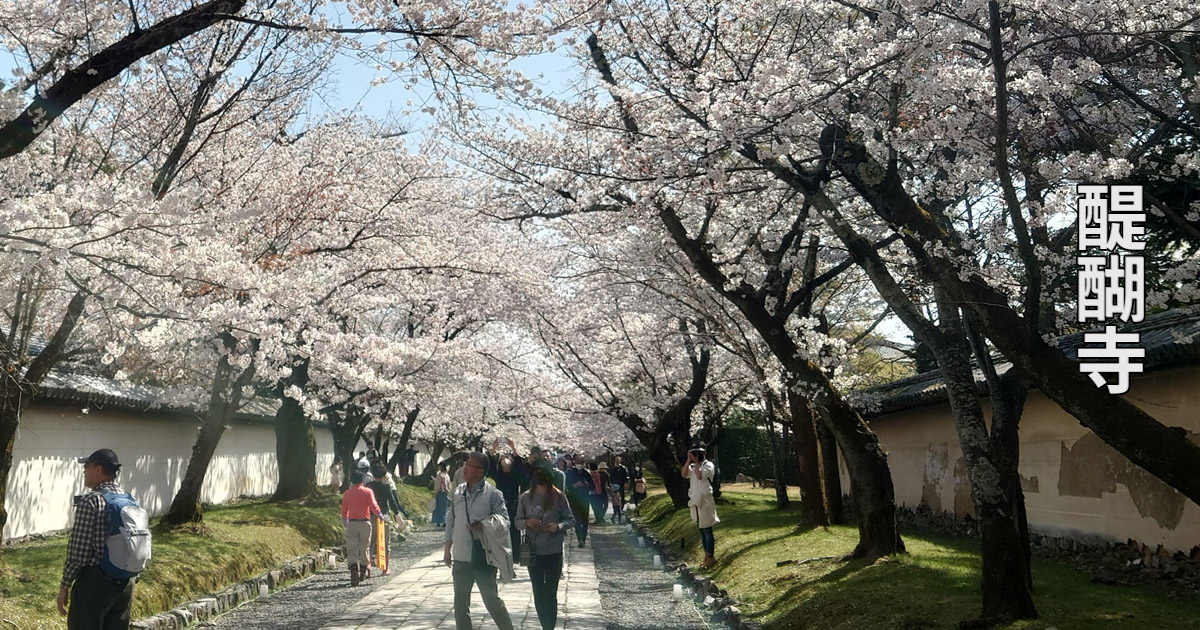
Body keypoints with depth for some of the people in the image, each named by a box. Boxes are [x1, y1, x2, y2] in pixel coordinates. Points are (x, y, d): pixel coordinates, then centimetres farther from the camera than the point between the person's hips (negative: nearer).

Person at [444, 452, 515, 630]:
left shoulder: (492, 494, -10)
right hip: (461, 557, 5)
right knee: (460, 603, 12)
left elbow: (503, 520, -12)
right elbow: (451, 521, 12)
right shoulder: (458, 492, 6)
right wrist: (447, 549, 13)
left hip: (483, 556, -5)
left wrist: (483, 525, -25)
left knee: (492, 600, 2)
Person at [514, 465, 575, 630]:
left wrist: (558, 526, -19)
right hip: (533, 552, 2)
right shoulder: (525, 497, 1)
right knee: (538, 594, 9)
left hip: (554, 551, -2)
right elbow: (517, 522, 6)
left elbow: (570, 520, 0)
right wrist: (527, 522, -15)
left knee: (550, 593, 5)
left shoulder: (558, 496, -5)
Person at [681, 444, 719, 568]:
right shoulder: (693, 466, 12)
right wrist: (689, 460, -6)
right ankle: (707, 556, 19)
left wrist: (696, 461, -14)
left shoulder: (708, 465, -9)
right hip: (695, 501, 7)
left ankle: (711, 556, 2)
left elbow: (700, 475, -24)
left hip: (705, 501, -7)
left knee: (707, 530, -4)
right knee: (701, 531, 12)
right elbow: (683, 474, -2)